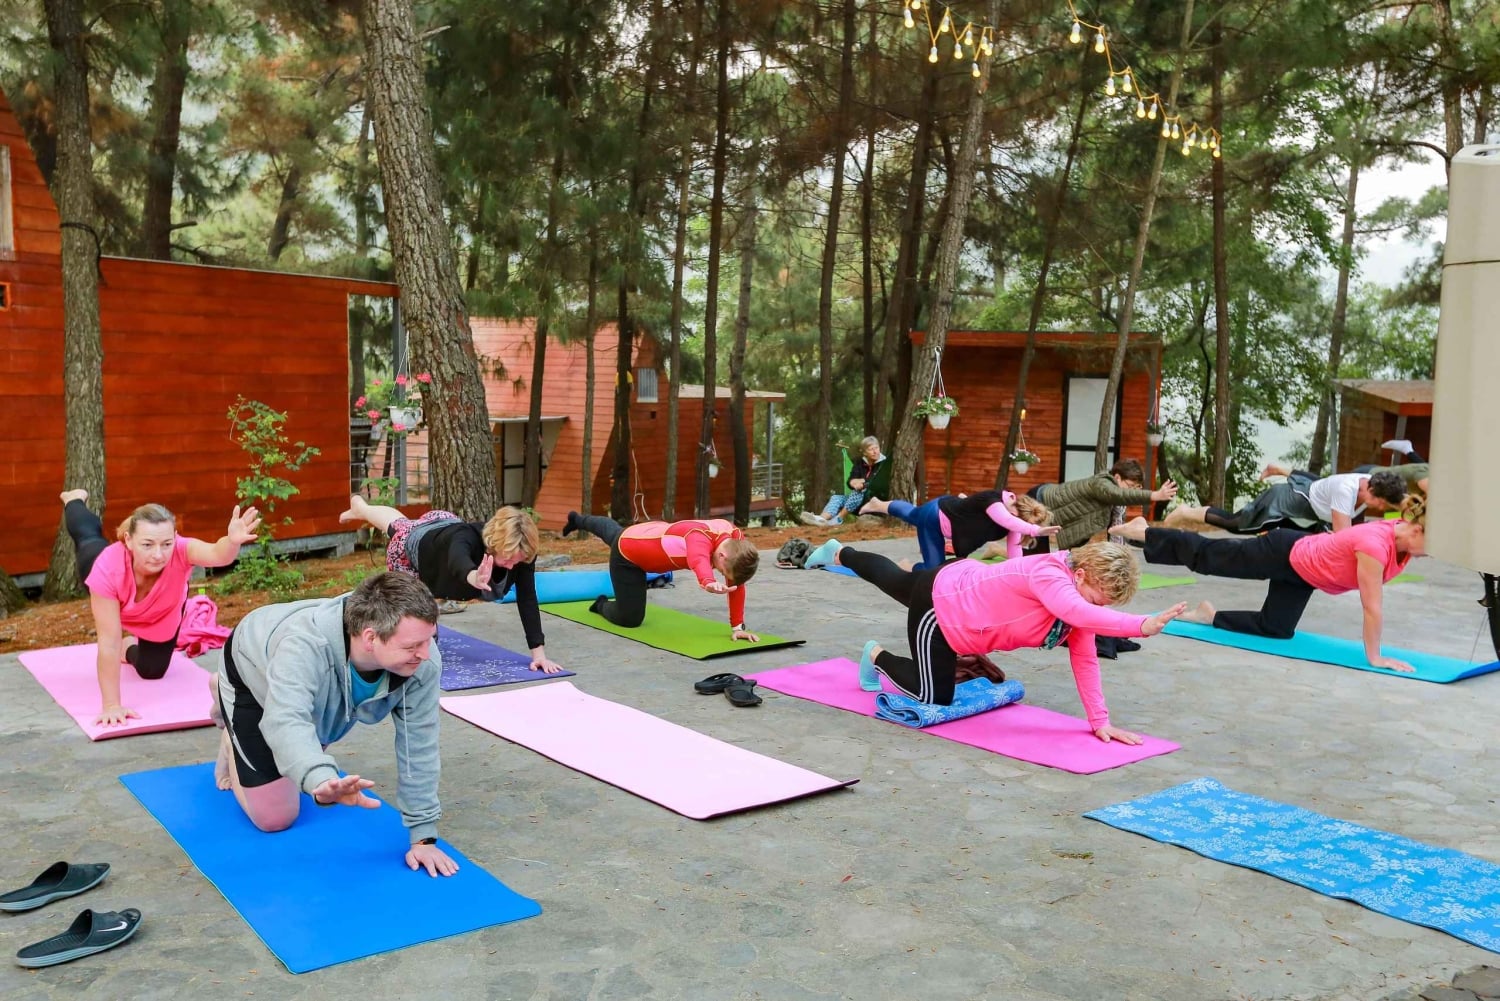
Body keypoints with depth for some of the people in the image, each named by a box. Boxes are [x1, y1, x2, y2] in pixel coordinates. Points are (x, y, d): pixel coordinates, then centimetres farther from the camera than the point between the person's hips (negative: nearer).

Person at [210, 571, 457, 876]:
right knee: (274, 817, -4)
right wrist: (323, 781, -81)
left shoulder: (423, 662, -36)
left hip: (327, 698, 5)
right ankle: (233, 740, 24)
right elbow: (285, 721, -62)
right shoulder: (306, 645, -48)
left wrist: (423, 836, -26)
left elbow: (419, 745, -27)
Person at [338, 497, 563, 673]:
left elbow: (527, 600, -40)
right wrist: (474, 577, -101)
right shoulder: (466, 540, -52)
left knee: (401, 524, 36)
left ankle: (360, 506, 71)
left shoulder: (520, 551, -39)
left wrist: (539, 653, -48)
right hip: (413, 543, -5)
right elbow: (459, 561, -77)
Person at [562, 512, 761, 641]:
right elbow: (699, 561, -73)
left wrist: (737, 626, -21)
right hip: (627, 551, -8)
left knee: (613, 532, 41)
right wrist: (709, 582, -94)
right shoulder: (700, 538, -47)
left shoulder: (736, 538, -25)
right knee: (630, 619, -2)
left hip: (648, 534, 8)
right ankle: (602, 604, 31)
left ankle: (577, 520, 72)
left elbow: (736, 584, -18)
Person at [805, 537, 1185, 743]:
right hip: (939, 606, -9)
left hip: (963, 587, 9)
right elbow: (1078, 613, -60)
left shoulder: (1081, 594, -13)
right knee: (936, 698, -4)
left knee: (896, 579, 34)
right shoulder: (1048, 574, -39)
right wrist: (1142, 625, -68)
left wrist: (1100, 721, -18)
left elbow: (1085, 660, -12)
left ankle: (839, 553, 59)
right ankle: (878, 656, 22)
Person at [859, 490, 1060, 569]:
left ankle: (878, 505, 67)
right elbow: (1008, 521, -66)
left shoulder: (1013, 510, -16)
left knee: (911, 514, 39)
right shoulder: (994, 502, -41)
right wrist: (1036, 530, -81)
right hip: (935, 517, -9)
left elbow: (1014, 554, -16)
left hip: (947, 509, 9)